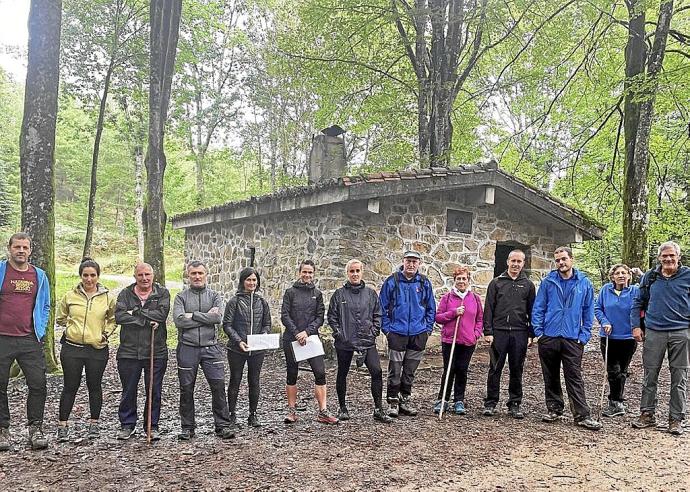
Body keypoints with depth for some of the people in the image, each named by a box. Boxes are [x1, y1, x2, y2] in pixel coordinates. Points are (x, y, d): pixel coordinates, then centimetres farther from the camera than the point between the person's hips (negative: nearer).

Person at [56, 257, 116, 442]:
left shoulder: (108, 297, 1)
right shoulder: (70, 296, 1)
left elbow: (113, 320, 14)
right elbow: (60, 318, 16)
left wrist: (106, 333, 1)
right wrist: (71, 327, 4)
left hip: (98, 349, 0)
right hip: (72, 348, 0)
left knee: (95, 386, 9)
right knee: (70, 387, 3)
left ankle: (94, 424, 21)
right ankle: (62, 426, 12)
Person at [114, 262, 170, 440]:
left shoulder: (162, 293, 3)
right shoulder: (125, 294, 6)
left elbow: (162, 313, -14)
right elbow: (119, 316, -10)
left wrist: (136, 312, -13)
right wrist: (147, 321, -15)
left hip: (156, 351, -1)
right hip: (129, 352, 1)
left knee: (154, 391, 7)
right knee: (128, 391, 10)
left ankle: (152, 426, 19)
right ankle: (127, 425, 24)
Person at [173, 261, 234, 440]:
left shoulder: (214, 296, 8)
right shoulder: (181, 297, 6)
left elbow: (218, 317, -10)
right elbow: (179, 320, -11)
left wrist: (193, 315, -10)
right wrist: (206, 317, -10)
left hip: (211, 347, 0)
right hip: (187, 348, 0)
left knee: (218, 386, -5)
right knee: (186, 389, 7)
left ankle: (223, 425, 5)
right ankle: (187, 427, 20)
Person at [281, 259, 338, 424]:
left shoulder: (317, 293, 8)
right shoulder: (290, 292, 3)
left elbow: (320, 317, 2)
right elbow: (284, 315, -4)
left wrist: (307, 332, -12)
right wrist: (296, 333, -15)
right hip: (291, 339, -1)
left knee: (320, 373, -7)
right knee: (292, 375, 6)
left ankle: (323, 412, -2)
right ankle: (292, 411, 17)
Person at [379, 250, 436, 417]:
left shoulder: (424, 283, 5)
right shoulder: (392, 282, -3)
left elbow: (431, 308, 12)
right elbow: (383, 307, 1)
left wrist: (428, 328, 5)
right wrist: (386, 328, -4)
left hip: (418, 334, 3)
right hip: (397, 333, -3)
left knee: (410, 371, 12)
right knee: (395, 370, 0)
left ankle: (406, 400, 25)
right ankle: (393, 402, 12)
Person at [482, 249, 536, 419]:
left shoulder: (528, 285, 10)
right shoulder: (496, 282, 7)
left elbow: (532, 311, 9)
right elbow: (488, 309, 3)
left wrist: (531, 334, 2)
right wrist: (488, 331, -5)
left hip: (520, 333, 1)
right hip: (499, 332, -1)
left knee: (517, 370, 7)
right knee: (495, 369, 3)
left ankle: (515, 404, 17)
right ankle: (490, 403, 12)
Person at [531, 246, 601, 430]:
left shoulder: (584, 283, 4)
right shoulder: (548, 282, 3)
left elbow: (588, 310, 6)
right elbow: (538, 308, 5)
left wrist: (584, 335, -1)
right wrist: (538, 331, -3)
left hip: (572, 339, -1)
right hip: (548, 337, 1)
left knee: (575, 378, -2)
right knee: (551, 377, 10)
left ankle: (582, 415, 3)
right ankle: (554, 409, 23)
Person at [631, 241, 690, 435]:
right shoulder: (650, 277, 7)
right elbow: (638, 303, 15)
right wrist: (636, 326, 6)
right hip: (654, 333, 2)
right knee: (650, 376, 6)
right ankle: (647, 414, 16)